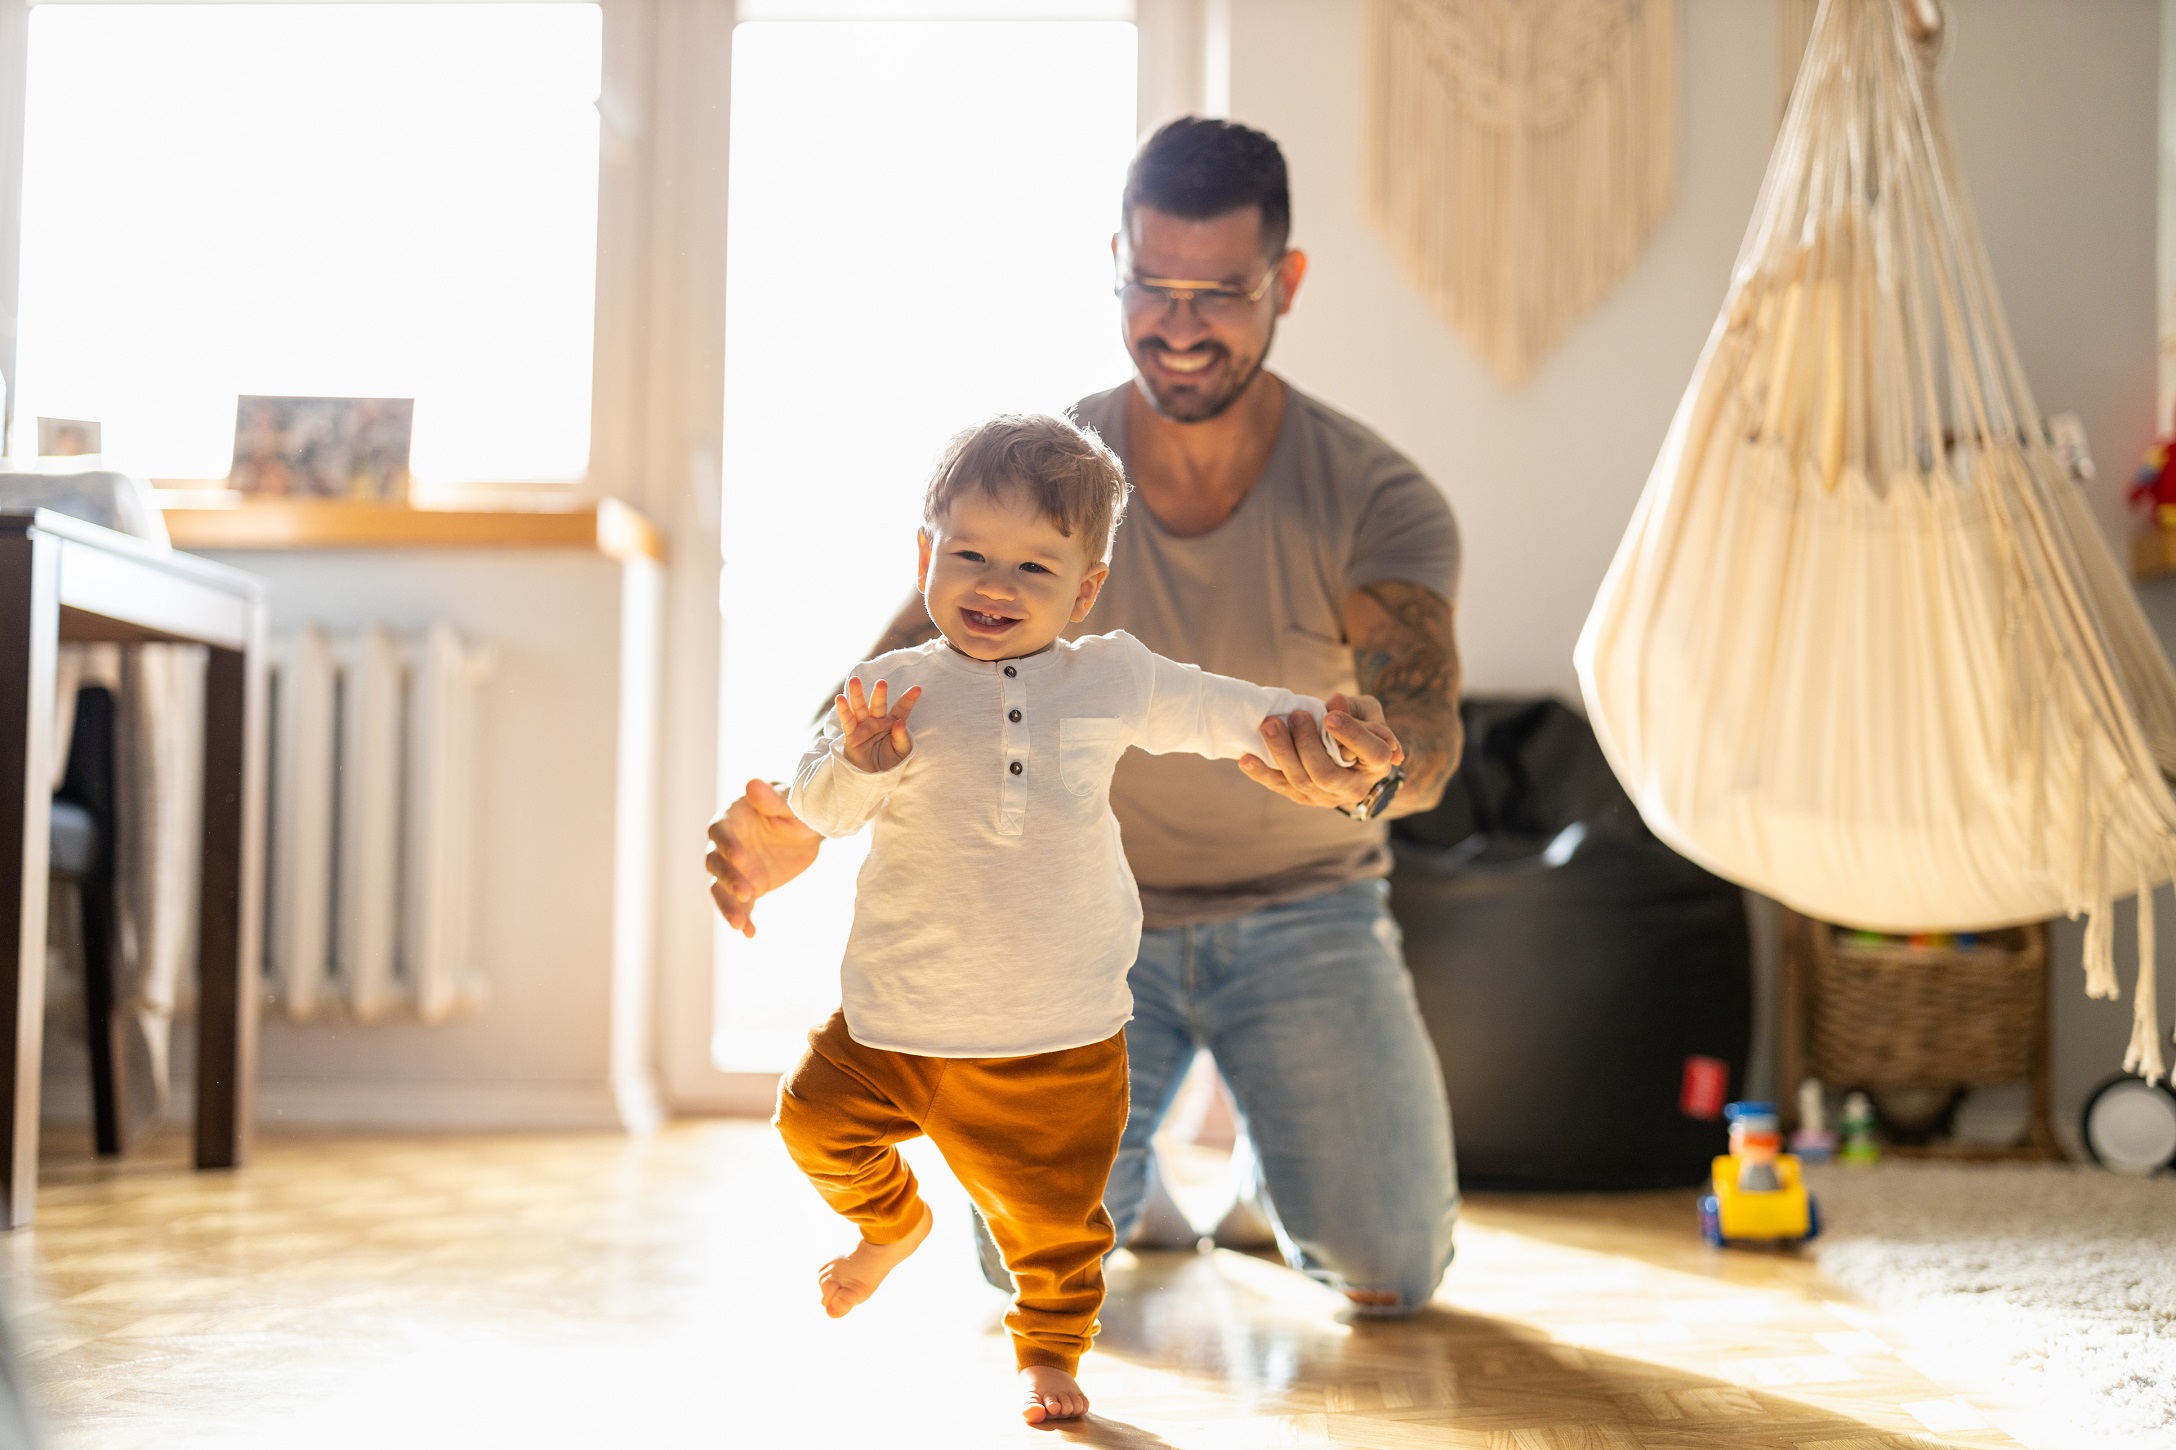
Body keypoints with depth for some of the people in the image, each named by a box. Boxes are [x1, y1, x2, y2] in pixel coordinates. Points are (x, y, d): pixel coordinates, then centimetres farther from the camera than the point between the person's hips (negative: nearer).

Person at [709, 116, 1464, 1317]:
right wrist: (800, 819, -42)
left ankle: (1277, 1163, 27)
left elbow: (1428, 723, -30)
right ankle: (1125, 1157, 24)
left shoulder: (1376, 499, -15)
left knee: (1390, 1270, -10)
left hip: (1304, 912, 0)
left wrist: (1372, 770, -57)